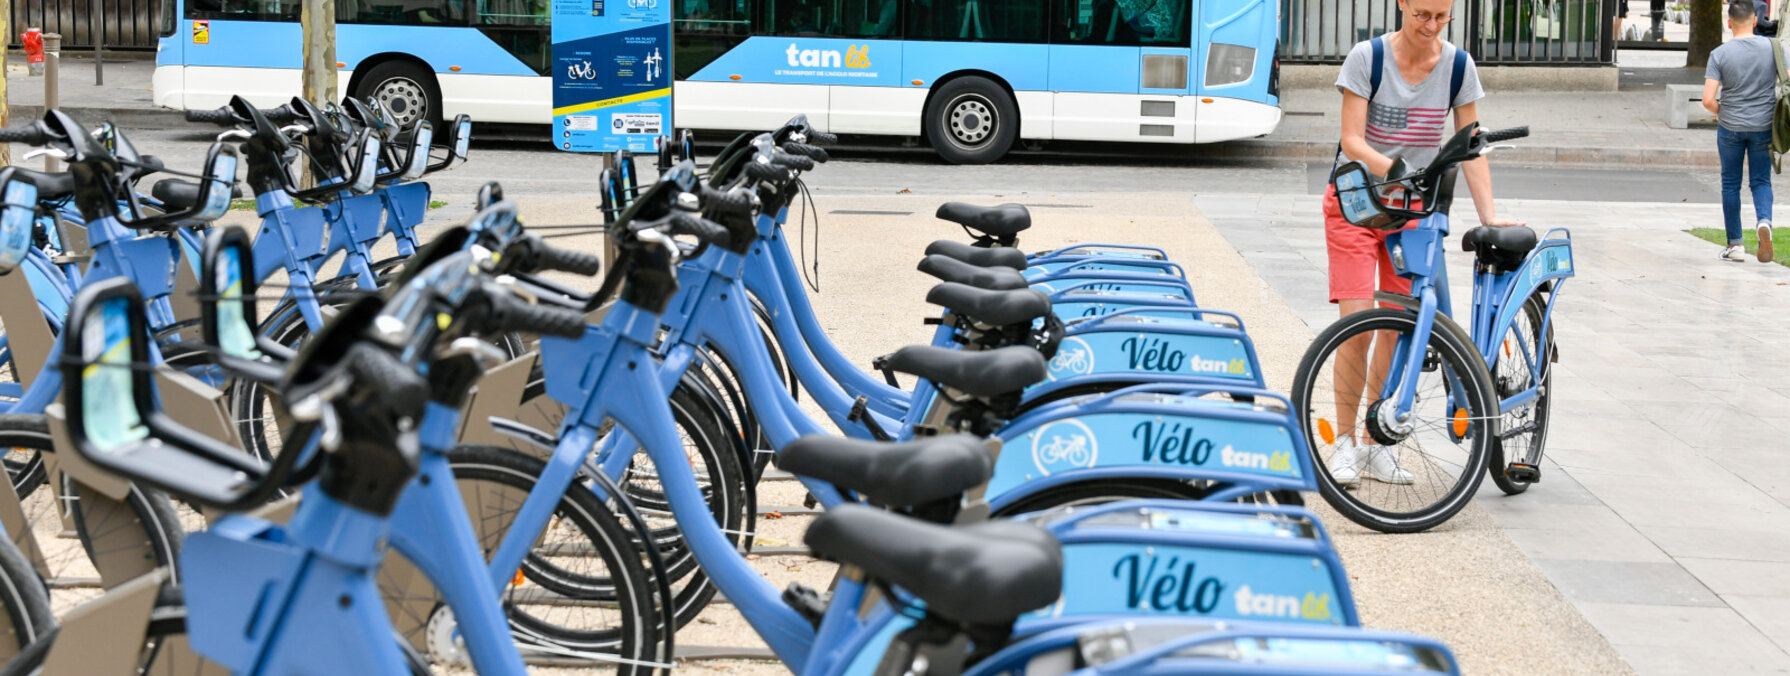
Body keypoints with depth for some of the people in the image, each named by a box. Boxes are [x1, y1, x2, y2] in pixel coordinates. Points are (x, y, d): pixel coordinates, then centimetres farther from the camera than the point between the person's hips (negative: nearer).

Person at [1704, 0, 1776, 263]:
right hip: (1763, 126, 1)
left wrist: (1720, 111, 7)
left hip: (1730, 126, -1)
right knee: (1761, 181, 11)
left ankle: (1736, 244, 15)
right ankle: (1764, 221, -19)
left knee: (1731, 184, 11)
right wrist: (1775, 108, 12)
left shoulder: (1720, 54, -9)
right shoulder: (1771, 47, -5)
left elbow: (1708, 99, -14)